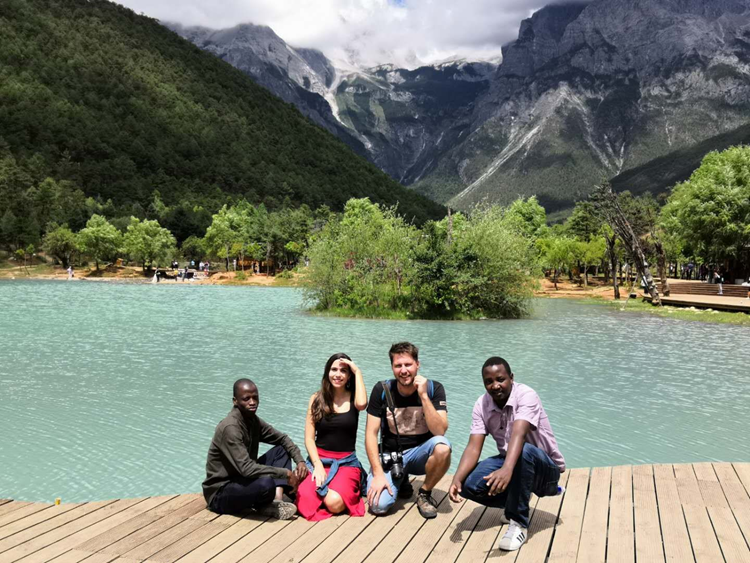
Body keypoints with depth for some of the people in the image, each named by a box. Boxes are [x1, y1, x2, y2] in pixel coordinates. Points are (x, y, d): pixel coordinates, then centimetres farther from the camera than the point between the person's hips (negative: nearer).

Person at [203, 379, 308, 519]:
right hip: (220, 494, -9)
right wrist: (286, 473, -27)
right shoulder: (230, 428, -25)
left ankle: (276, 501, -13)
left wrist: (300, 461, -6)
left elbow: (282, 439, 12)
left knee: (282, 449, 5)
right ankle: (266, 506, -2)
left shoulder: (253, 421, 1)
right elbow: (246, 468, -33)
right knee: (266, 483, -37)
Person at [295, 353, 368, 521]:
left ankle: (350, 487, 6)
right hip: (319, 459, 1)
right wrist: (318, 465, -13)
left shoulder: (353, 398, 1)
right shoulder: (317, 399, 4)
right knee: (306, 498, -27)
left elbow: (362, 404, -26)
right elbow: (309, 438, 1)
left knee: (334, 503, -28)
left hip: (347, 462, -1)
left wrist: (357, 372, -15)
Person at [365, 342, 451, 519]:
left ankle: (424, 493, -5)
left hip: (420, 453, 0)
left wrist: (423, 395, -28)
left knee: (442, 447, -34)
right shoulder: (382, 390, -10)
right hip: (390, 455, 0)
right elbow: (371, 434, -9)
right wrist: (378, 473, -17)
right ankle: (401, 482, 12)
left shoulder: (434, 388, -11)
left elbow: (440, 431, -22)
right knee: (378, 506, -24)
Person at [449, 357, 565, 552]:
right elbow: (474, 447, -15)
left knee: (524, 452, -39)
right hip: (509, 461, 5)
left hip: (546, 467, -5)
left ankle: (518, 523, -24)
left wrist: (507, 469, -60)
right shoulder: (481, 405, -8)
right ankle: (517, 501, 9)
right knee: (470, 485, -20)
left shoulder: (526, 396, -25)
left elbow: (518, 434, -42)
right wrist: (457, 478, -33)